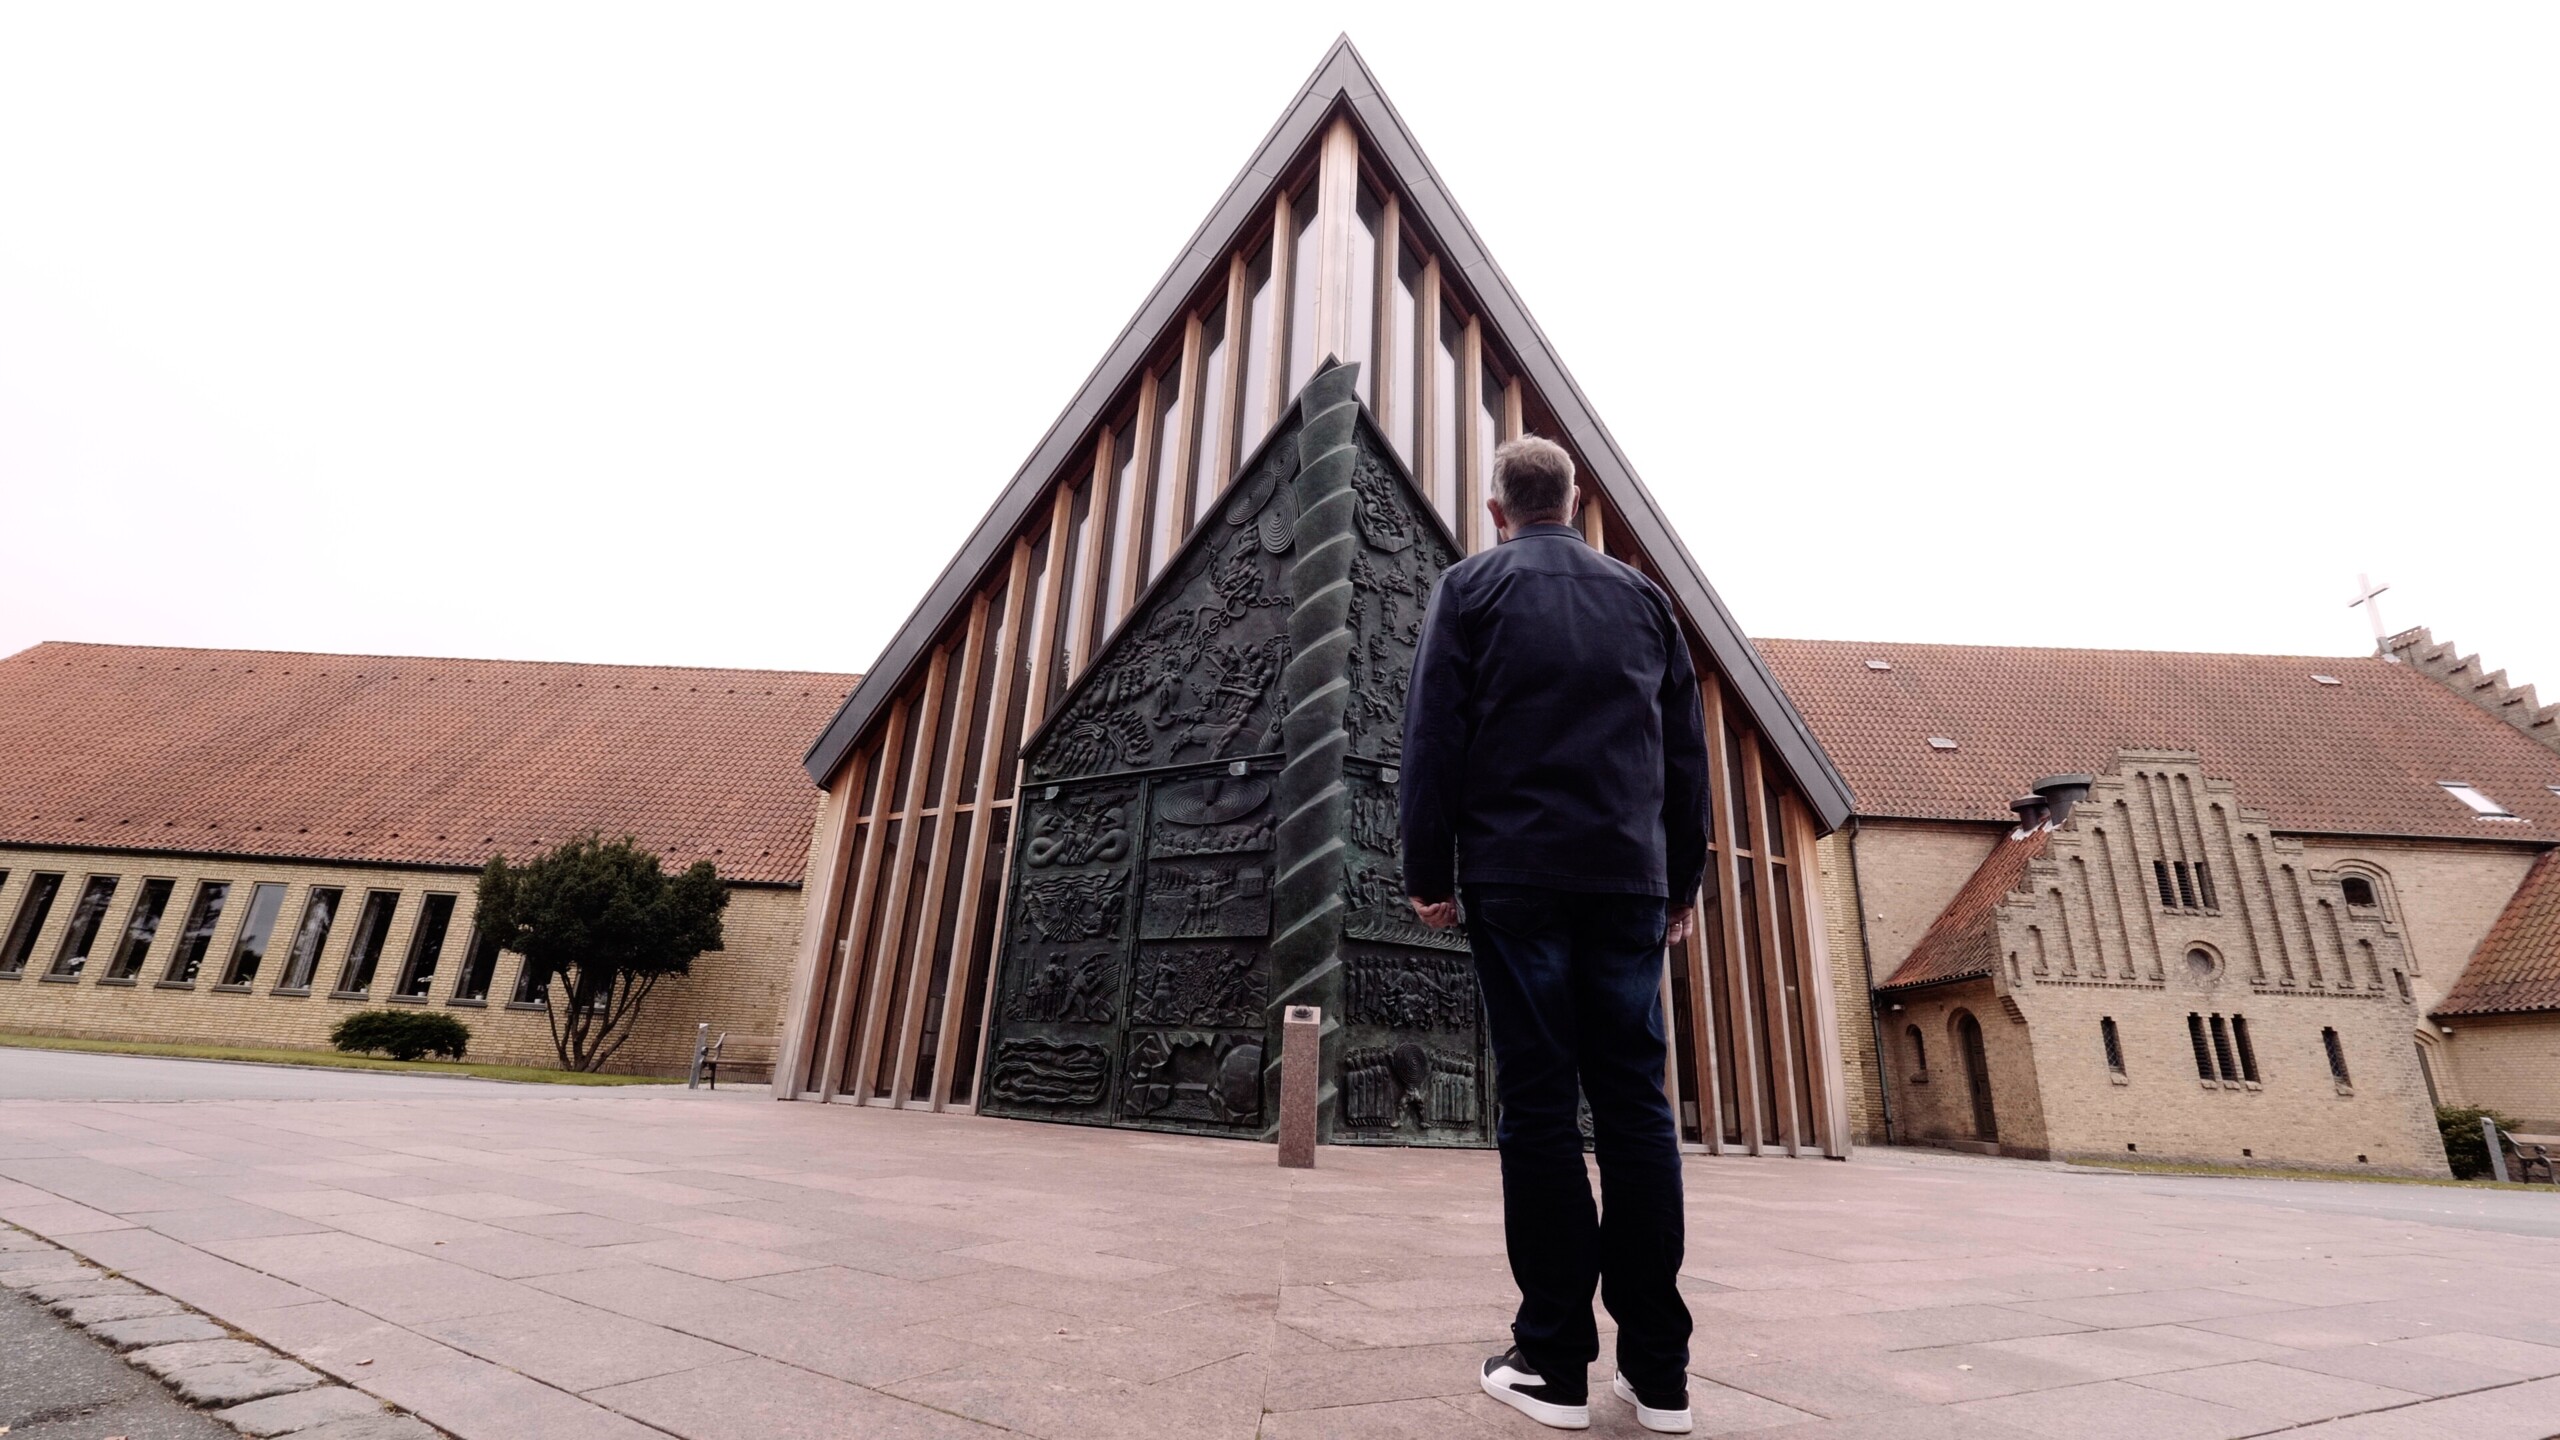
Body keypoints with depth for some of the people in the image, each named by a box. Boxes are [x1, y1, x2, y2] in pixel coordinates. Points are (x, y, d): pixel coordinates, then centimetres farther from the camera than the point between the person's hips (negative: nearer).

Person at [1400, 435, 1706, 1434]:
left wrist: (1427, 873, 1)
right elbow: (1686, 752, 15)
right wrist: (1683, 882, 18)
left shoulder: (1471, 587, 6)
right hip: (1631, 881, 3)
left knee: (1540, 1102, 0)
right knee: (1636, 1102, 5)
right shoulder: (1642, 596, 16)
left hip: (1516, 876, -3)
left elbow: (1434, 740, -3)